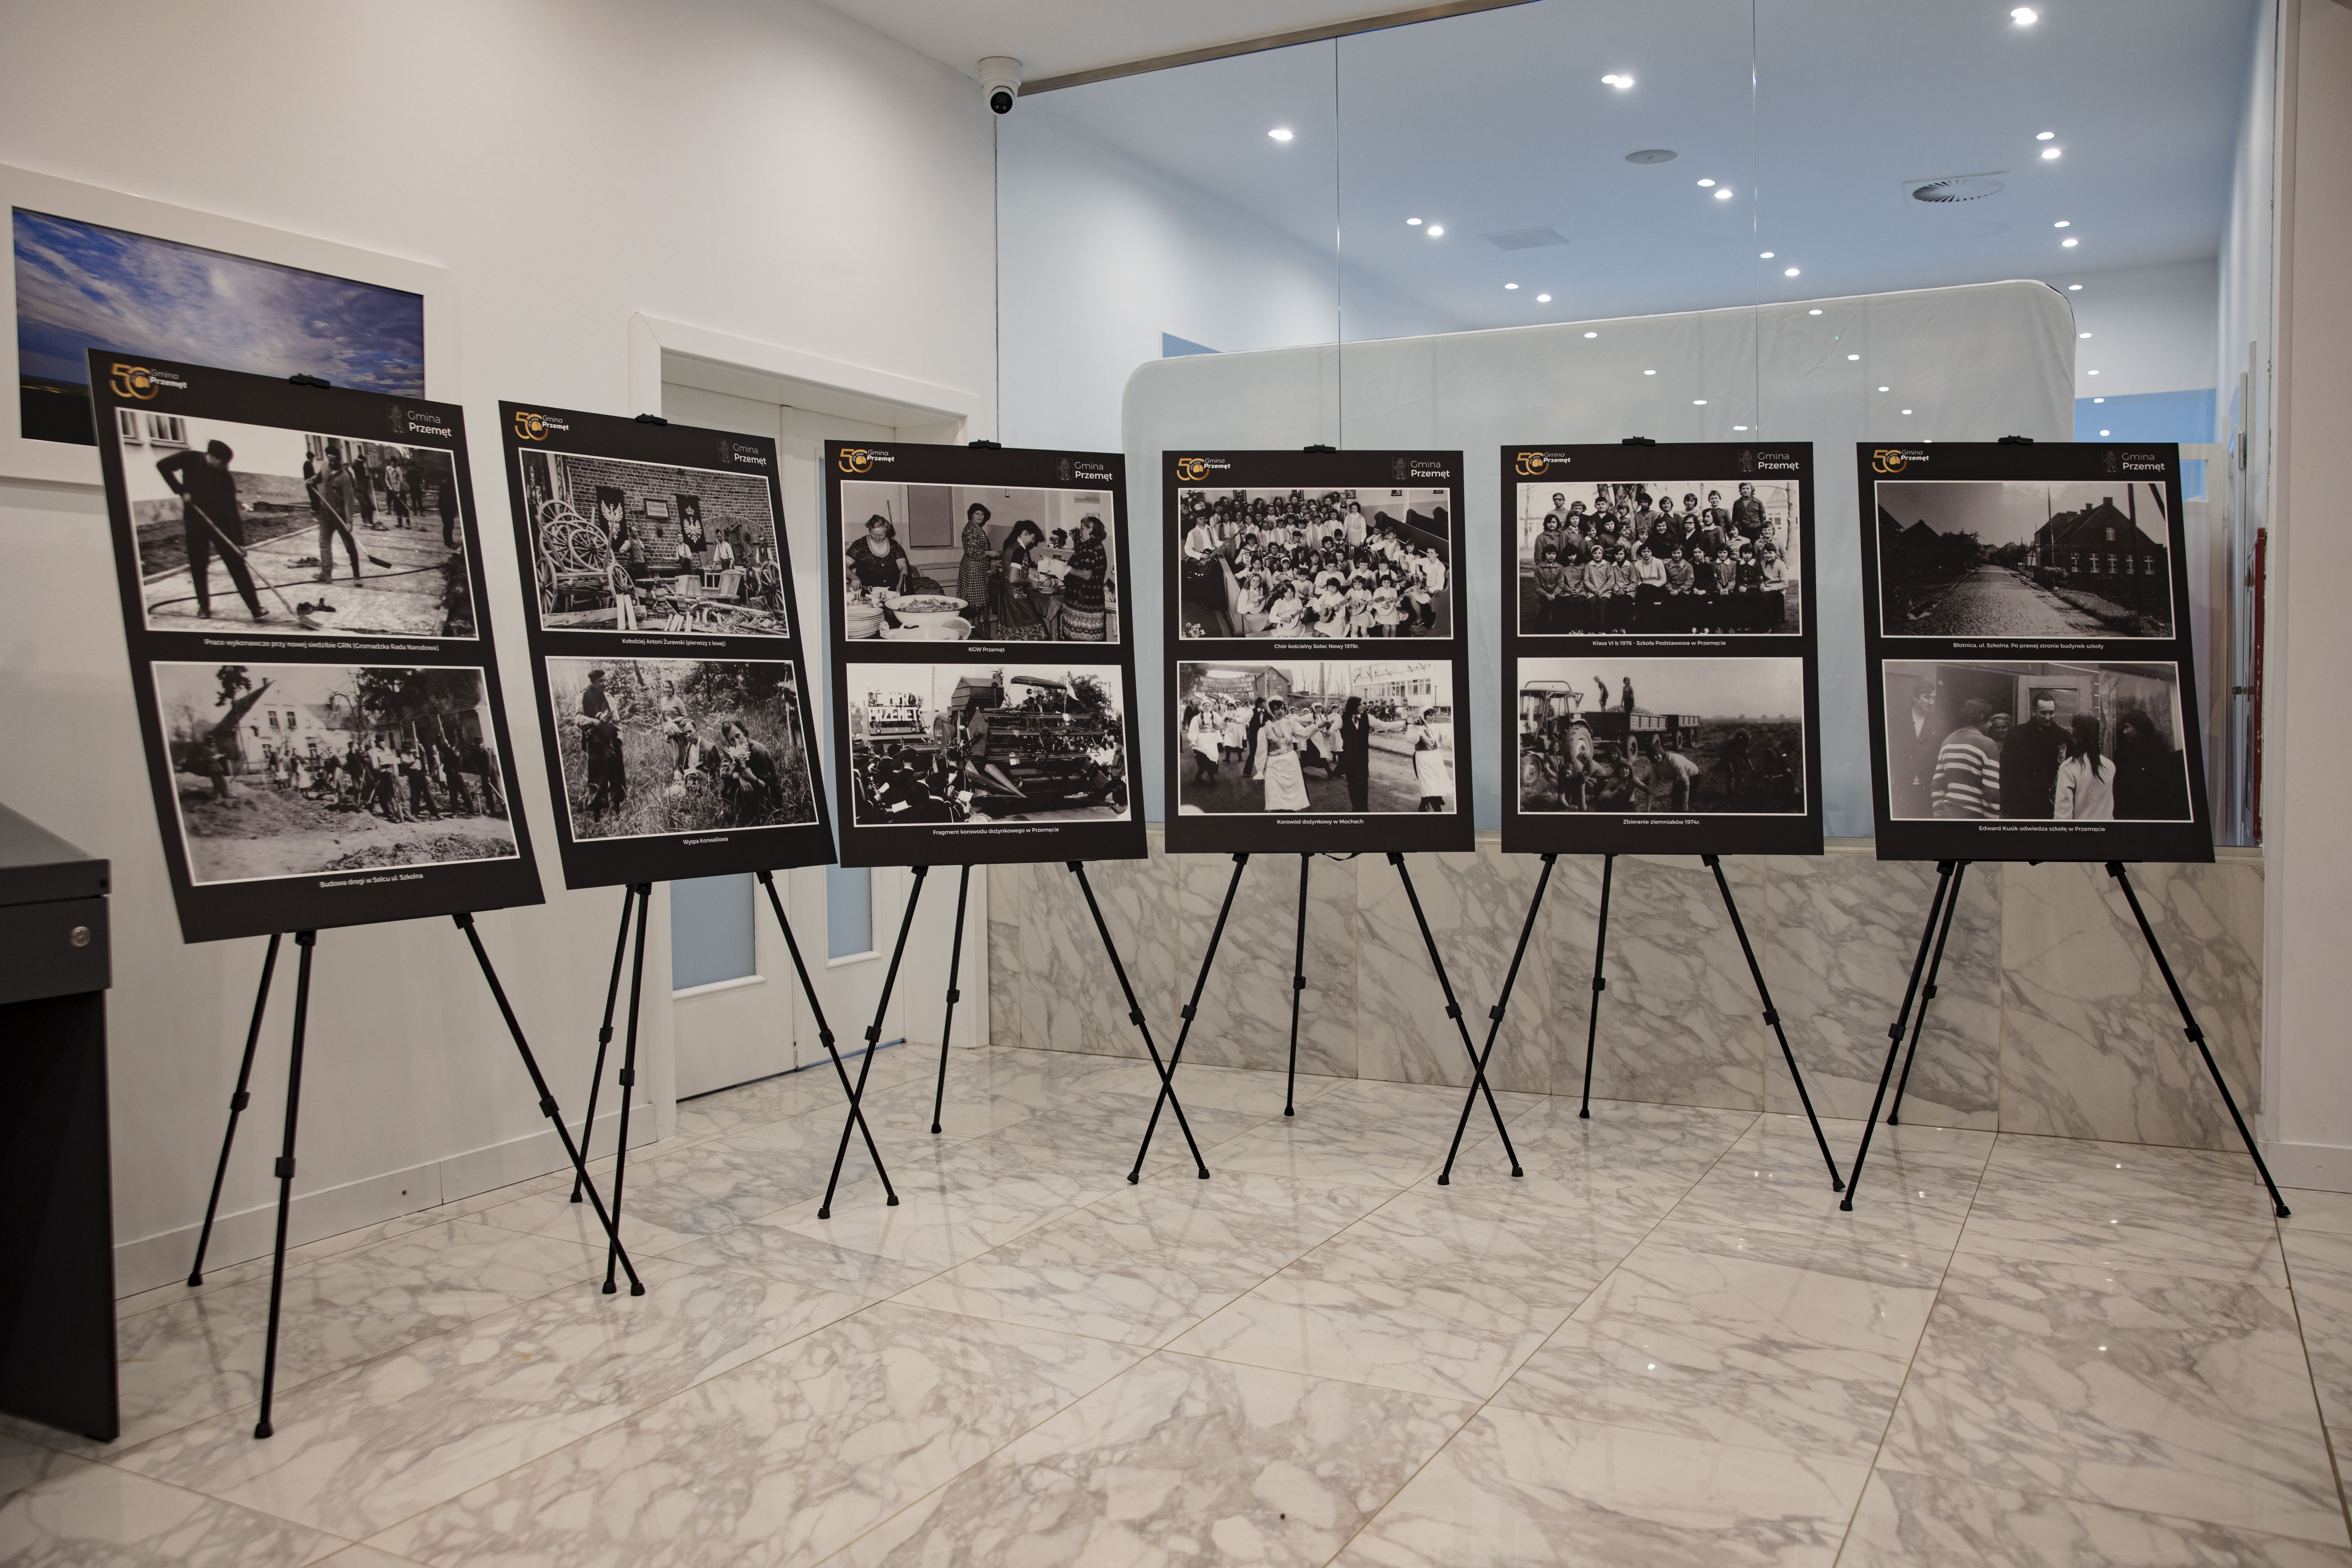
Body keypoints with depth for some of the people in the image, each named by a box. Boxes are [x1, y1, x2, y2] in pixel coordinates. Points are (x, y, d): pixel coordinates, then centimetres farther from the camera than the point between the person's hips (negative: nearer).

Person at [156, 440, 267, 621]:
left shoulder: (226, 477, -11)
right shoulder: (191, 460, -8)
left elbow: (232, 510, -13)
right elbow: (163, 466, -4)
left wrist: (239, 542, -18)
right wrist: (181, 491, -14)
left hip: (221, 524, -1)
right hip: (195, 523, 1)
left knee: (236, 564, -7)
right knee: (198, 566, 5)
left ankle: (255, 607, -9)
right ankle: (204, 606, 20)